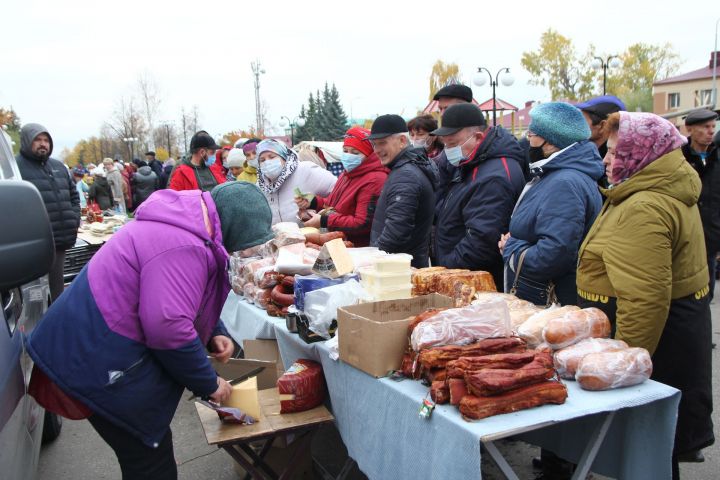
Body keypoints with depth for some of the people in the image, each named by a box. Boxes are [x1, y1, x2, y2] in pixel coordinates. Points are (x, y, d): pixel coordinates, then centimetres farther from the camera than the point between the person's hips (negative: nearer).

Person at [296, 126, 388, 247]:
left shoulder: (374, 181, -18)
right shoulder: (349, 173, 14)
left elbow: (363, 224, -22)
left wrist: (324, 221, -19)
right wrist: (312, 202, 3)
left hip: (360, 249, -8)